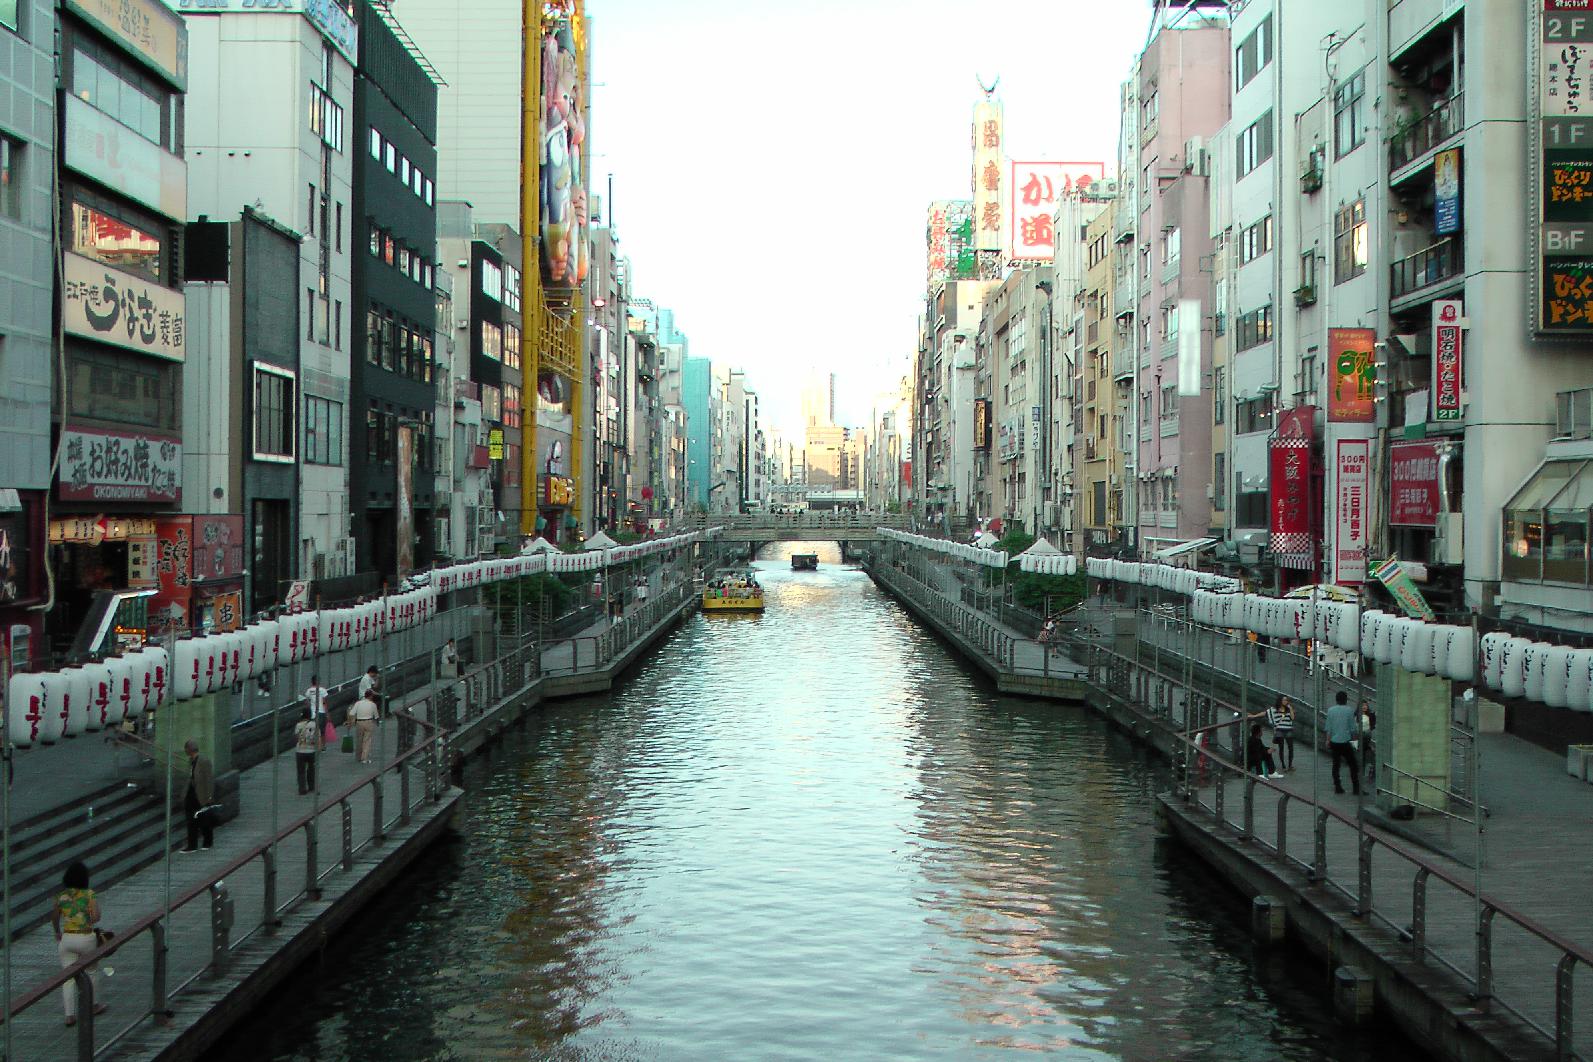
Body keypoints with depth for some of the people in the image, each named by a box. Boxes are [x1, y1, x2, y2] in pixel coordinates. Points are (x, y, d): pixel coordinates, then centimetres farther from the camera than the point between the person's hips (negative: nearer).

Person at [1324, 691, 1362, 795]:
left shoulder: (1331, 710, 0)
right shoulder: (1349, 710, -9)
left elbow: (1328, 728, 2)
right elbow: (1353, 728, -6)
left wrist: (1328, 740, 13)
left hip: (1334, 741, 3)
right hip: (1345, 741, -3)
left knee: (1336, 764, 12)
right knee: (1353, 765, 4)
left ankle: (1337, 787, 12)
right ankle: (1356, 788, 2)